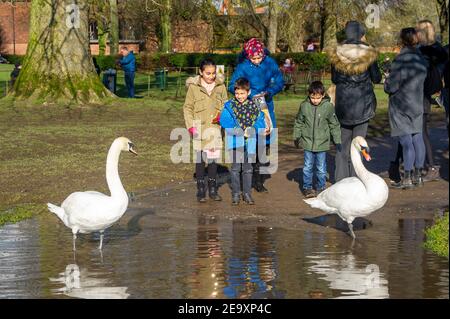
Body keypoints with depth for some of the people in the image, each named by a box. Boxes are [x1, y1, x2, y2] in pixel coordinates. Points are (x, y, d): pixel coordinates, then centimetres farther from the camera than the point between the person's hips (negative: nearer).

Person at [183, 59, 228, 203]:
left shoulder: (220, 86, 5)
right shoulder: (193, 87, -1)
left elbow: (225, 104, 14)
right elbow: (187, 107, 2)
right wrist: (190, 125, -8)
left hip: (215, 127, 2)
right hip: (199, 129, -2)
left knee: (213, 158, 6)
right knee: (200, 159, 2)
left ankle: (213, 189, 17)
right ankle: (201, 190, 11)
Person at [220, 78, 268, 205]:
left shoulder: (254, 106, 4)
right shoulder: (229, 106, -4)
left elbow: (260, 120, 1)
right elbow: (225, 121, -13)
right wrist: (238, 131, -22)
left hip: (249, 142, 2)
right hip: (235, 142, -2)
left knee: (248, 168, 10)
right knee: (236, 168, 2)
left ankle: (247, 193, 19)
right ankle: (235, 193, 12)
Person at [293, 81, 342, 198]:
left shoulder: (328, 107, -7)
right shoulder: (304, 106, -4)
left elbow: (334, 125, 2)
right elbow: (298, 122, 10)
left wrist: (337, 141, 4)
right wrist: (296, 137, 14)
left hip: (322, 143, -1)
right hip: (308, 142, 1)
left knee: (321, 169, 7)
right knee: (307, 167, 7)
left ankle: (321, 187, 22)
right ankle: (307, 187, 19)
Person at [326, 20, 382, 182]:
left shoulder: (336, 54, -3)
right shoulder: (368, 53, -8)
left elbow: (334, 79, 7)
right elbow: (376, 78, 0)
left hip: (342, 103, 2)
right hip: (362, 103, -2)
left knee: (342, 144, 12)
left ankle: (340, 180, 13)